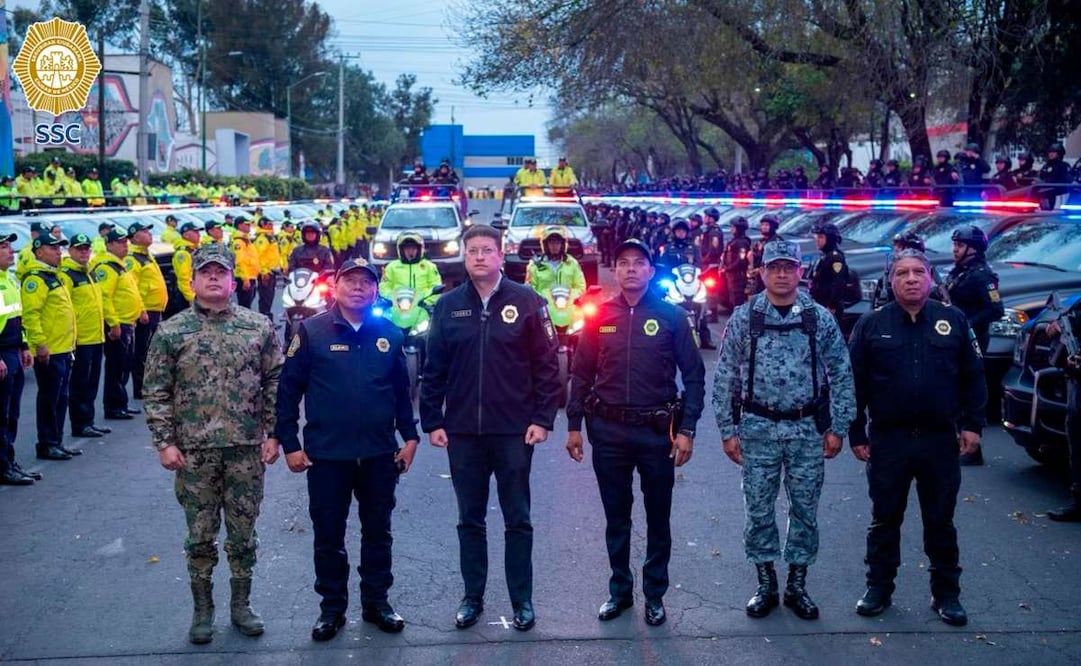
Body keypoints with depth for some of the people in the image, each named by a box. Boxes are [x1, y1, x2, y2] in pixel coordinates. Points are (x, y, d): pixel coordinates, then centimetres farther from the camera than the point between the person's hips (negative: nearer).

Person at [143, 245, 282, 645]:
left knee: (243, 533, 10)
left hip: (247, 448, 1)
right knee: (200, 535, 8)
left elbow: (274, 384, 4)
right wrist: (164, 442, -7)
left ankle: (241, 605, 25)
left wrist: (272, 434, -1)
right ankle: (202, 609, 23)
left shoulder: (259, 327, 2)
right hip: (193, 450, -1)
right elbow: (156, 393, 0)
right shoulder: (171, 332, 0)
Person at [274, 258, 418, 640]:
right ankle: (332, 606, 23)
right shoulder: (312, 331, -5)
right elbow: (288, 389, -3)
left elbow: (402, 390, 11)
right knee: (329, 535, 8)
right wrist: (289, 443, -6)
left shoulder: (390, 334, 4)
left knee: (378, 532, 13)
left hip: (380, 454, 3)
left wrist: (409, 436, 8)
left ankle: (376, 601, 28)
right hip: (326, 454, -2)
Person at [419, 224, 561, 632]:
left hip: (514, 430, -2)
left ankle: (522, 600, 18)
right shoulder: (448, 305, 5)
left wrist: (542, 419, -8)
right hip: (462, 431, 2)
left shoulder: (526, 301, -2)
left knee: (518, 520, 7)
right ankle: (472, 597, 23)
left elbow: (546, 364, -3)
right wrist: (432, 422, 2)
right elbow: (434, 369, 6)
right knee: (470, 520, 11)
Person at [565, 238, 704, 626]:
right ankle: (619, 590, 27)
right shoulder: (600, 317, 3)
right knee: (616, 517, 12)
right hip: (608, 430, 2)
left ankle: (655, 594, 25)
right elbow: (581, 373, 7)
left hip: (657, 430, -1)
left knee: (658, 517, 10)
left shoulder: (671, 316, -2)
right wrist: (574, 425, 4)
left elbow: (694, 375, -2)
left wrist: (686, 429, -8)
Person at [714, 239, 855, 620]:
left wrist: (837, 428, -1)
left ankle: (797, 585, 22)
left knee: (805, 509, 8)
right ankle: (765, 585, 21)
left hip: (807, 428, 0)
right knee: (758, 509, 6)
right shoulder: (743, 318, 0)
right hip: (758, 428, 0)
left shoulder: (820, 318, 0)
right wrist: (727, 430, -1)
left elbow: (841, 375, 3)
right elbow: (725, 379, 1)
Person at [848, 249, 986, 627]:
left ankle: (946, 593, 23)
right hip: (888, 440, 0)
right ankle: (879, 588, 23)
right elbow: (855, 383, 2)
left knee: (941, 521, 10)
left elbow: (972, 377, 7)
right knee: (885, 519, 10)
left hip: (940, 440, 1)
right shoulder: (871, 325, 0)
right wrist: (856, 433, -1)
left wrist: (972, 423, 0)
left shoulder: (954, 322, 3)